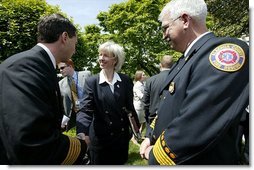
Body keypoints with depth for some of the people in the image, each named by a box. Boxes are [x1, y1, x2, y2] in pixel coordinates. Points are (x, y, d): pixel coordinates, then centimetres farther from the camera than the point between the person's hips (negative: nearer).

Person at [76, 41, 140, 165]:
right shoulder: (91, 82, -9)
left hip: (122, 136, 2)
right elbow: (85, 109, -19)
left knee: (120, 164, 19)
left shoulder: (126, 81, -3)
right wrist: (82, 132, -36)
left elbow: (130, 107, 5)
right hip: (100, 138, -2)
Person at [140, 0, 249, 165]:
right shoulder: (186, 59, 8)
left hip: (196, 161, -8)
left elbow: (196, 128, -30)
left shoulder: (226, 51, -21)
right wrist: (152, 139, 3)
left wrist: (155, 155, -17)